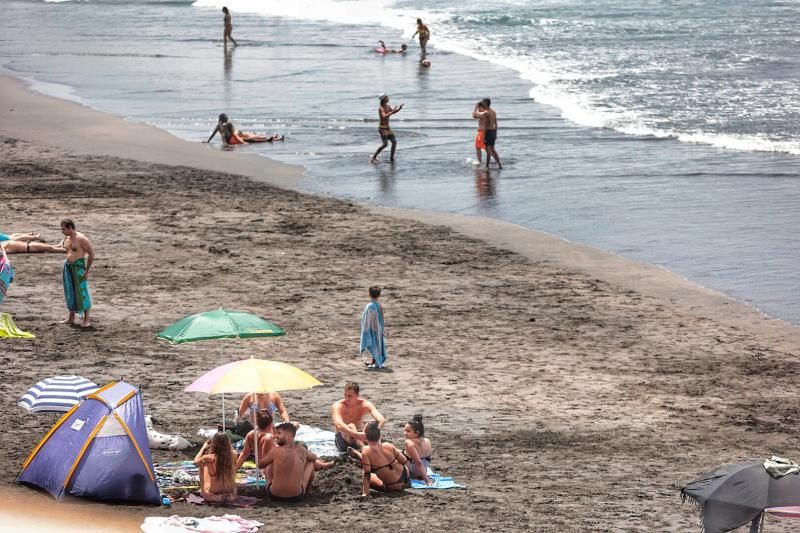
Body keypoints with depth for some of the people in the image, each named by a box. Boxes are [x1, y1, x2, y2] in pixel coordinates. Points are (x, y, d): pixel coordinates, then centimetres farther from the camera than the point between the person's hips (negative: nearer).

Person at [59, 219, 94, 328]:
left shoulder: (81, 239, -15)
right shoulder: (66, 238, 9)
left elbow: (91, 253, -13)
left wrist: (87, 270, -13)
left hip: (78, 267, -8)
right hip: (68, 266, 8)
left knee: (81, 292, -6)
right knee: (70, 293, 12)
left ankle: (87, 319, -1)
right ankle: (71, 318, 21)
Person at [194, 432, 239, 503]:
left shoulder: (209, 458, -22)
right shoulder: (233, 456, -15)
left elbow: (196, 461, 2)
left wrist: (204, 447, 13)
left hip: (212, 496, -2)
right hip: (231, 496, 2)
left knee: (202, 464, 19)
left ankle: (202, 490, 39)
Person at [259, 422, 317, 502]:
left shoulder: (275, 451, -13)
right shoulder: (302, 451, -4)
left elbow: (260, 464, 4)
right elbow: (314, 457, 20)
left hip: (275, 496, -1)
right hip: (297, 497, 1)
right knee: (310, 462, 24)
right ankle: (308, 490, 44)